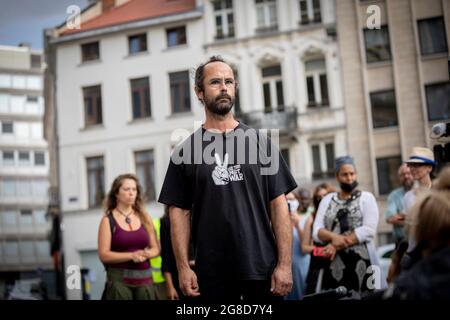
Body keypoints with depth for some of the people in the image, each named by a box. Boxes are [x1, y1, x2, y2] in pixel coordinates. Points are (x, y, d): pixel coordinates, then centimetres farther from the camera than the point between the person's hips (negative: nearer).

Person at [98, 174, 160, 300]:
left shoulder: (144, 218, 10)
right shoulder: (108, 220, -1)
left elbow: (156, 248, 12)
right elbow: (104, 255, -7)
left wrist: (146, 254, -10)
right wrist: (132, 255, -17)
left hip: (144, 279, 4)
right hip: (119, 280, -3)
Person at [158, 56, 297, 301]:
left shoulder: (259, 142, 4)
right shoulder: (185, 152, 4)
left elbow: (279, 205, 1)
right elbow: (179, 211, 3)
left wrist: (284, 264, -6)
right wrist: (183, 267, -5)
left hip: (263, 269, 1)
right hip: (212, 274, 0)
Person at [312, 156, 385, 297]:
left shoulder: (366, 197, 5)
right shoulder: (327, 200, 14)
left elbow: (369, 230, -8)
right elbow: (316, 232, 5)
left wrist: (338, 245, -12)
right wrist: (334, 237, -16)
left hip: (362, 261, -2)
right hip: (334, 263, 3)